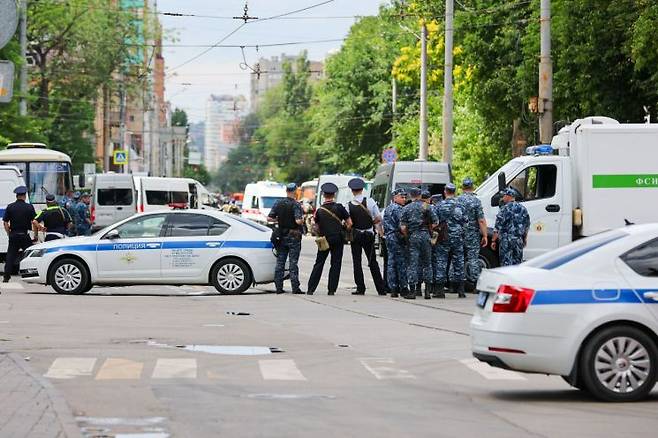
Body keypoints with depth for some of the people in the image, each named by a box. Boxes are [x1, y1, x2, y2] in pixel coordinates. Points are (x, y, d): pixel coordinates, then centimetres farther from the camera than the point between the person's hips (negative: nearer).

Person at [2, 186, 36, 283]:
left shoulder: (10, 207, 1)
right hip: (25, 235, -2)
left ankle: (6, 277, 4)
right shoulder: (29, 207, -5)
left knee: (10, 256, 7)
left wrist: (9, 234, 10)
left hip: (13, 235, 2)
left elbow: (5, 222, 2)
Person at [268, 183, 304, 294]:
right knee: (293, 262, -2)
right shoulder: (296, 205, -13)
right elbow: (298, 221, -22)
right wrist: (302, 219, -1)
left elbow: (269, 218, 2)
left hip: (281, 236, 4)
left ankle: (278, 287, 8)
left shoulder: (278, 204, 3)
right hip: (294, 236, -4)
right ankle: (295, 288, -4)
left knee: (280, 262, 8)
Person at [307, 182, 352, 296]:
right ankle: (331, 290, 1)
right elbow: (349, 223, -5)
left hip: (324, 239, 2)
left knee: (319, 264, 8)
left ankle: (311, 289, 3)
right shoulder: (339, 207, -6)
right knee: (335, 264, 4)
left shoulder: (319, 210, 0)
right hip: (337, 239, -2)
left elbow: (317, 229, 6)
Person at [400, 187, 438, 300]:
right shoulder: (426, 207, 3)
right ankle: (427, 289, 7)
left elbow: (403, 227, -4)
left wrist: (407, 236, 11)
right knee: (426, 263, 9)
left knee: (413, 264, -1)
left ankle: (412, 291, -5)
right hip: (425, 235, 0)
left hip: (413, 237, 0)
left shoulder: (407, 208, 3)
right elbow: (435, 223, -2)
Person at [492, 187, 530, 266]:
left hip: (506, 240, -6)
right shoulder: (522, 208, 9)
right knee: (517, 264, 12)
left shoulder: (505, 209, -10)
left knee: (506, 263, -3)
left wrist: (493, 240, -5)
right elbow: (527, 226, 16)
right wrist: (525, 239, 26)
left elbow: (498, 227, -11)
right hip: (519, 240, 6)